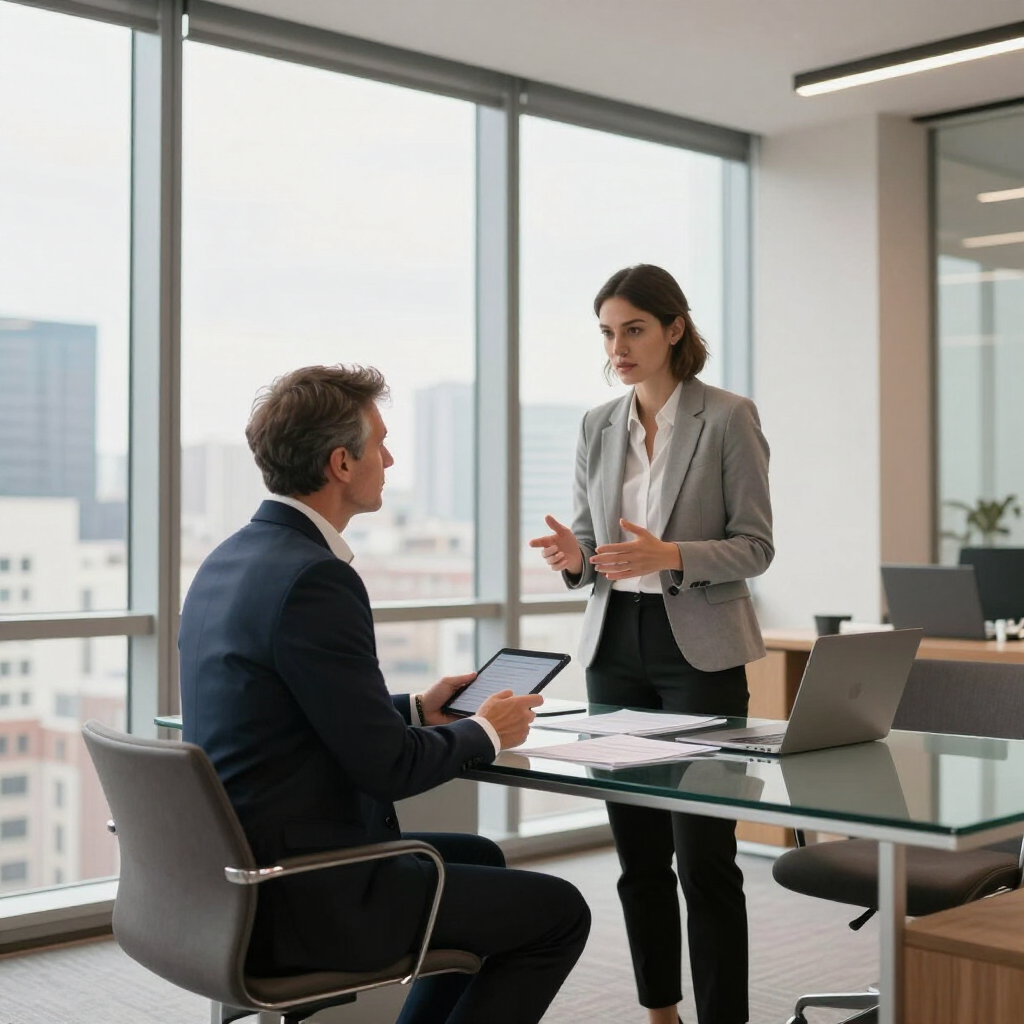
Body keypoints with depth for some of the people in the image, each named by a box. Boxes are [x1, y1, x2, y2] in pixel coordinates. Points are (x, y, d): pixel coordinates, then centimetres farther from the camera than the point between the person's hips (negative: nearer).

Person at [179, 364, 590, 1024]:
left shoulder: (230, 560, 8)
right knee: (559, 913, 1)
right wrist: (486, 732, -3)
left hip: (240, 874, 10)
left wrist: (418, 708, 15)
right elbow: (388, 766, -20)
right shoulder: (314, 579, -22)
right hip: (303, 901, -10)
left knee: (479, 857, 28)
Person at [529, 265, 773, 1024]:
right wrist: (573, 556, -9)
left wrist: (668, 555, -24)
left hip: (699, 649, -5)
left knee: (704, 856, -6)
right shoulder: (598, 427, 10)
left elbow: (755, 547, -7)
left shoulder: (728, 418, -5)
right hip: (616, 645, 5)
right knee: (638, 852, 10)